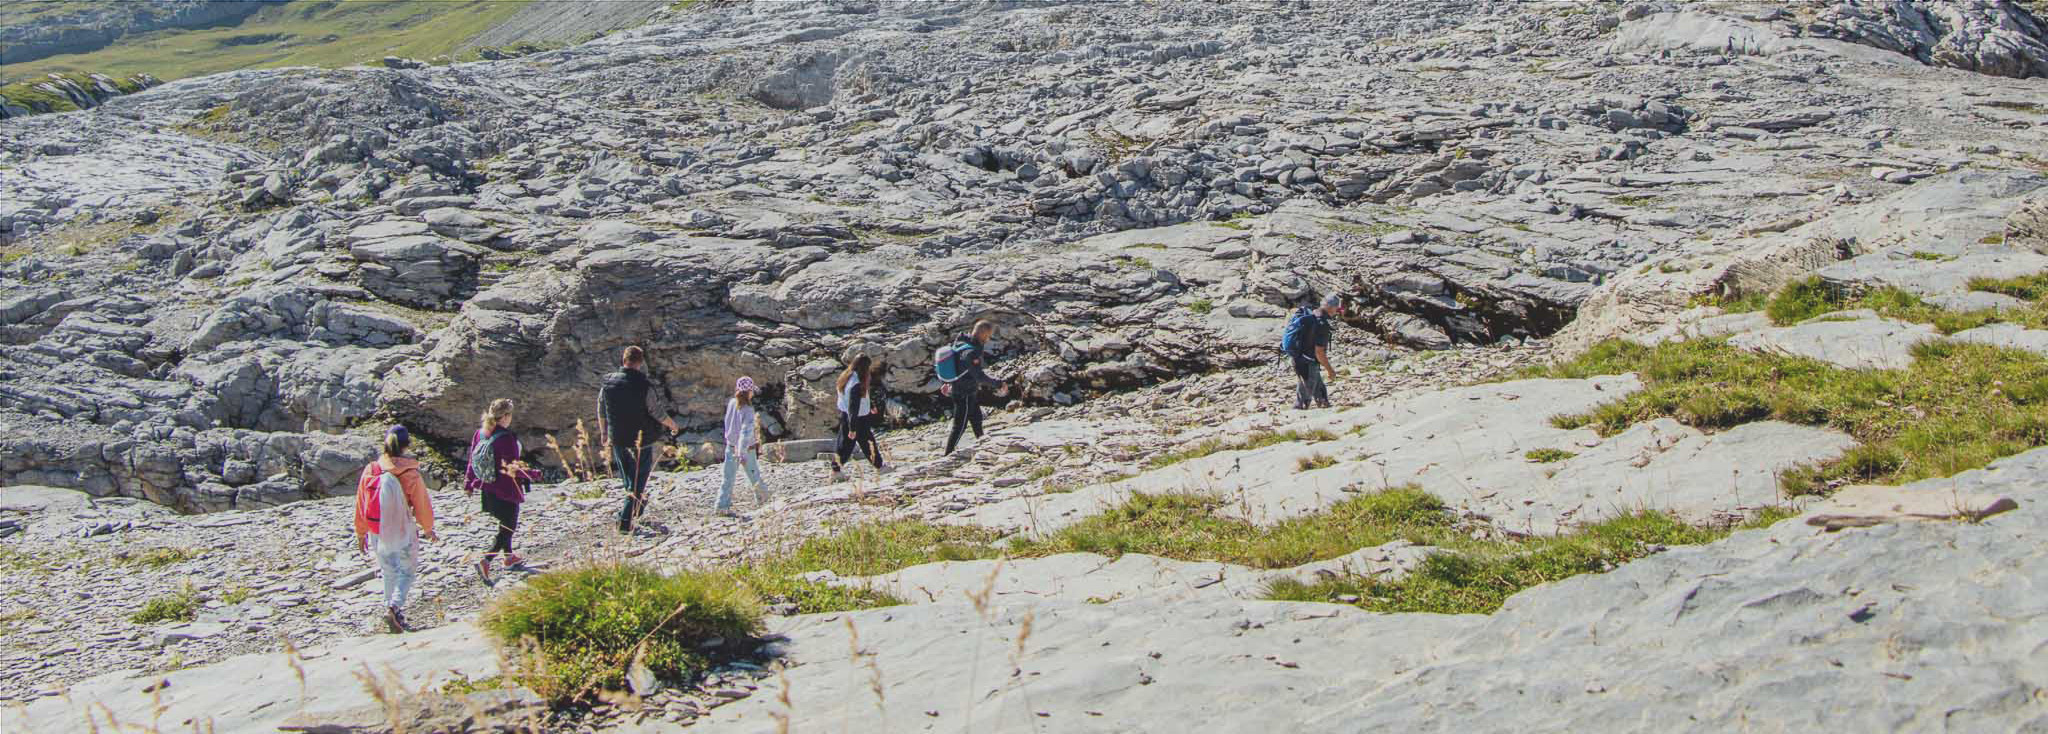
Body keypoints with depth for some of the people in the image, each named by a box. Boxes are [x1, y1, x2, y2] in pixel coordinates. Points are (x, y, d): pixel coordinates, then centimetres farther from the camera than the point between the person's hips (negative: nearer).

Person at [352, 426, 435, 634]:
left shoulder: (370, 470, -7)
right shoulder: (411, 475, -17)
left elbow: (360, 505, 2)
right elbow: (422, 506, -7)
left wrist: (361, 533, 15)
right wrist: (428, 529, 13)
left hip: (378, 535, 4)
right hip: (404, 534, -3)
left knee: (389, 572, 21)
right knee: (407, 572, 10)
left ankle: (391, 609, 28)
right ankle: (394, 607, -11)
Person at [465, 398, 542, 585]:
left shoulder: (480, 434, -3)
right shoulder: (507, 438, -25)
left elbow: (472, 460, 7)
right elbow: (514, 468, -22)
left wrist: (469, 483, 20)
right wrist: (534, 474, -6)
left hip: (488, 490, 8)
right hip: (507, 492, -8)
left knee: (505, 524, 27)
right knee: (508, 528, 4)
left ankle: (509, 556, 42)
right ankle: (485, 561, -9)